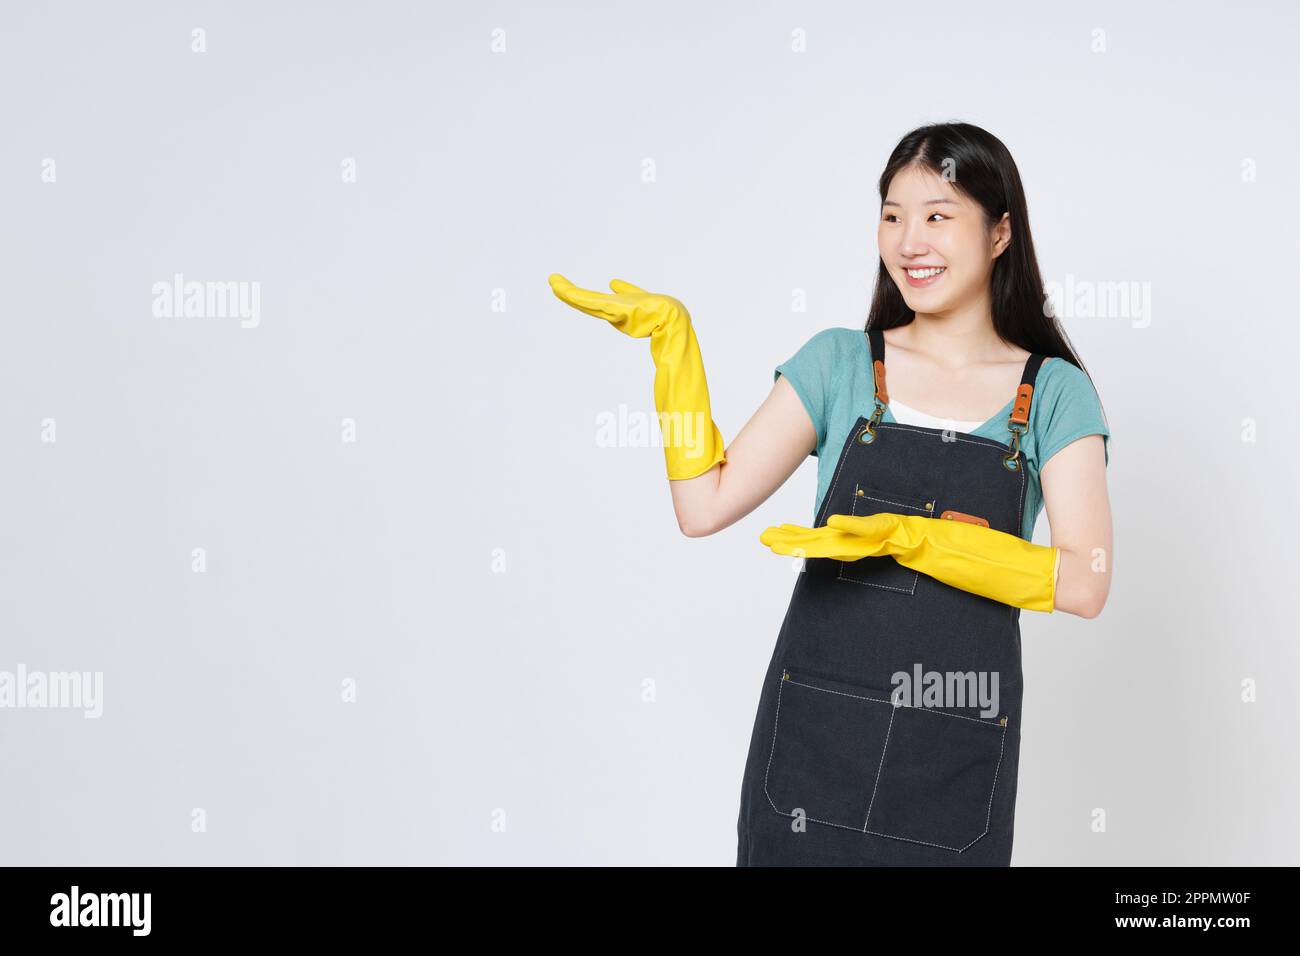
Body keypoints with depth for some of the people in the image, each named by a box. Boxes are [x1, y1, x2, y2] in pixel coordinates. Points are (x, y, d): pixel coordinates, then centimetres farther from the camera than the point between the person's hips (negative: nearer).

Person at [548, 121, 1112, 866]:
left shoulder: (1054, 393, 1)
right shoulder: (839, 364, 4)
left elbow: (1084, 585, -11)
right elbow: (706, 507, -3)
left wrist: (906, 536, -19)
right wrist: (673, 340, -7)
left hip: (958, 754, 0)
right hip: (816, 734, 1)